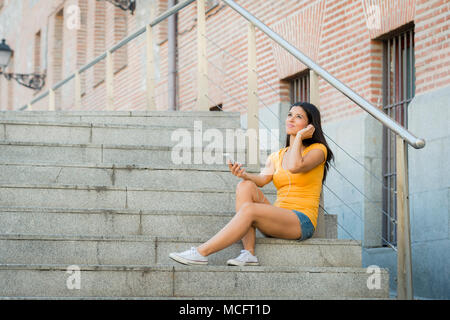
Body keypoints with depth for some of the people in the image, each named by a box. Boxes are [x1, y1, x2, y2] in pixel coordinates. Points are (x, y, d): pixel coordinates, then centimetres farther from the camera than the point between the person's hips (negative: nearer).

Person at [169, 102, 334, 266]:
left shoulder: (318, 150, 2)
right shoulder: (277, 156, 19)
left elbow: (294, 167, -20)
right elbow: (262, 179, -1)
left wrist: (299, 137, -6)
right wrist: (243, 175, -22)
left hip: (302, 222, -6)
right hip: (278, 221, 6)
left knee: (248, 209, -29)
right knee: (245, 186, -19)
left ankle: (201, 253, -29)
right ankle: (248, 253, -29)